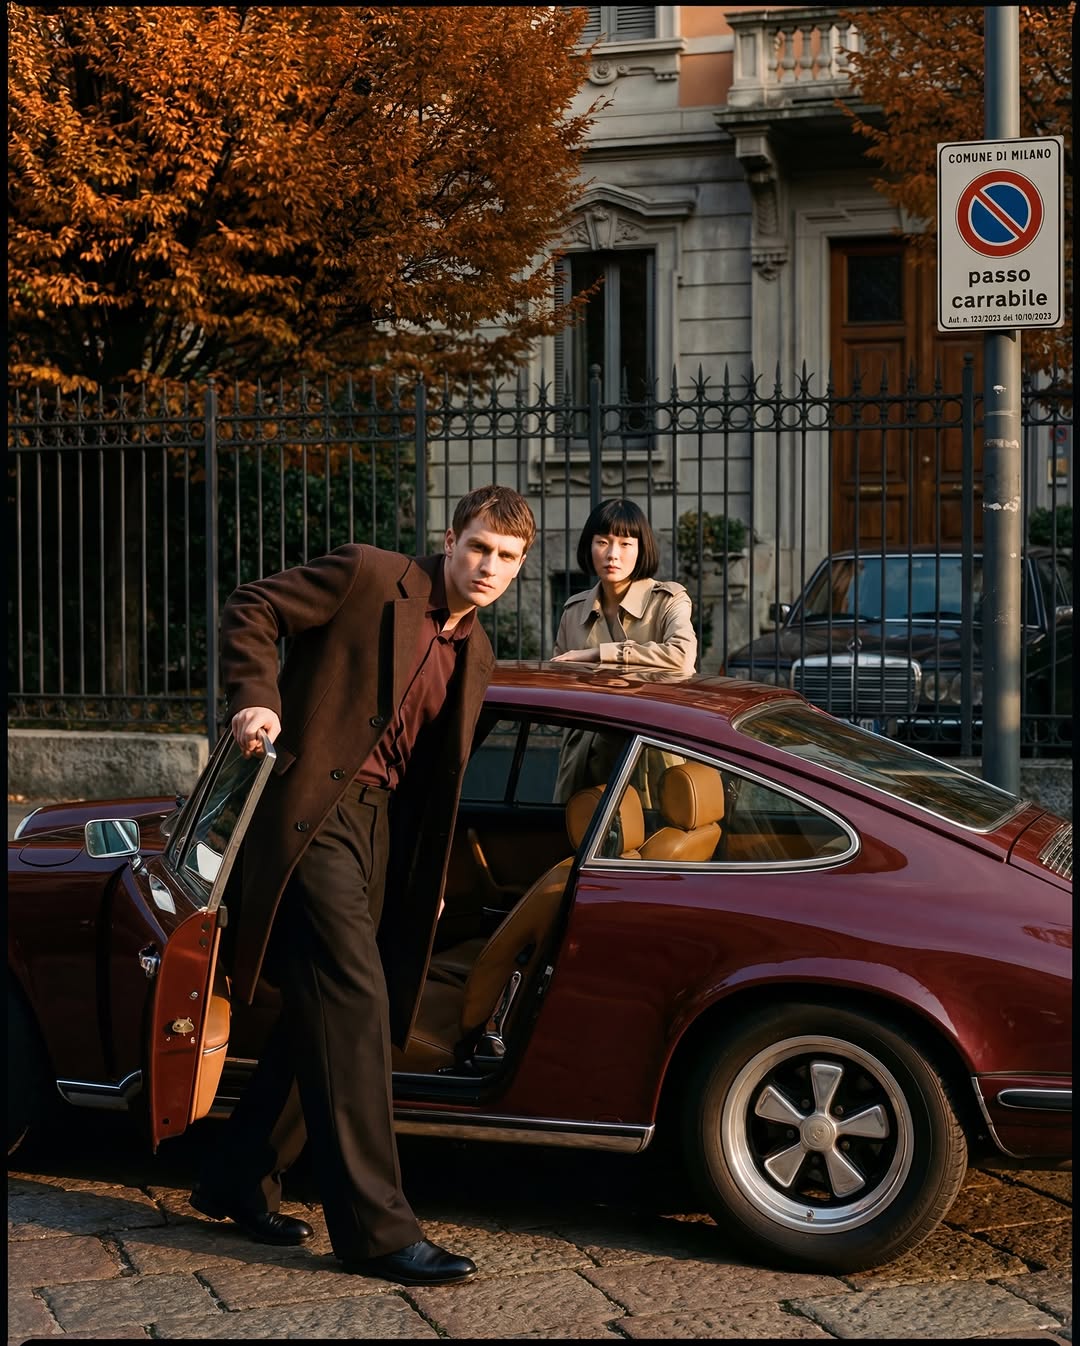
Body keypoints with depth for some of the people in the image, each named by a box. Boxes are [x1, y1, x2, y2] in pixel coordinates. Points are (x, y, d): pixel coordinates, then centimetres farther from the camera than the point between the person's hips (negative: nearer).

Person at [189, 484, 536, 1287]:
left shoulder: (475, 656, 15)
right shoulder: (368, 575, -5)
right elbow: (251, 609, -4)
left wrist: (431, 878, 20)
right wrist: (256, 700, -18)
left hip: (380, 829, 8)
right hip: (312, 812, -8)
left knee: (323, 1014, 12)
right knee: (354, 1003, -13)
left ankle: (238, 1181, 28)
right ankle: (375, 1228, -11)